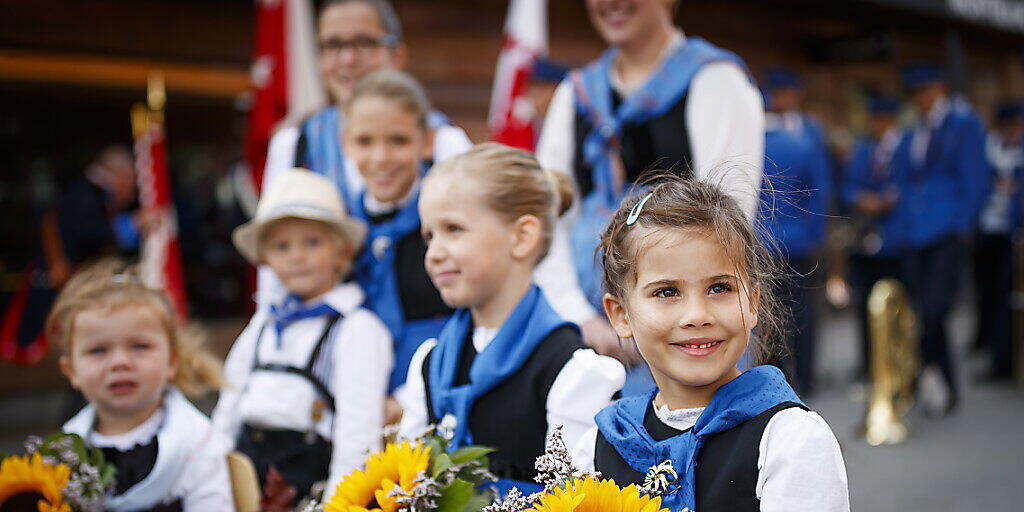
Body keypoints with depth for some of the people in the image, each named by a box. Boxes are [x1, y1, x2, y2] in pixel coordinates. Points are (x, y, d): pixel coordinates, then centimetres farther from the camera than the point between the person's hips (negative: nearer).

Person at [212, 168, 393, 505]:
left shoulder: (357, 328, -7)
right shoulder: (264, 322, 16)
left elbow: (358, 430, -13)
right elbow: (230, 403, 23)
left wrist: (338, 501, -19)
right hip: (246, 461, 6)